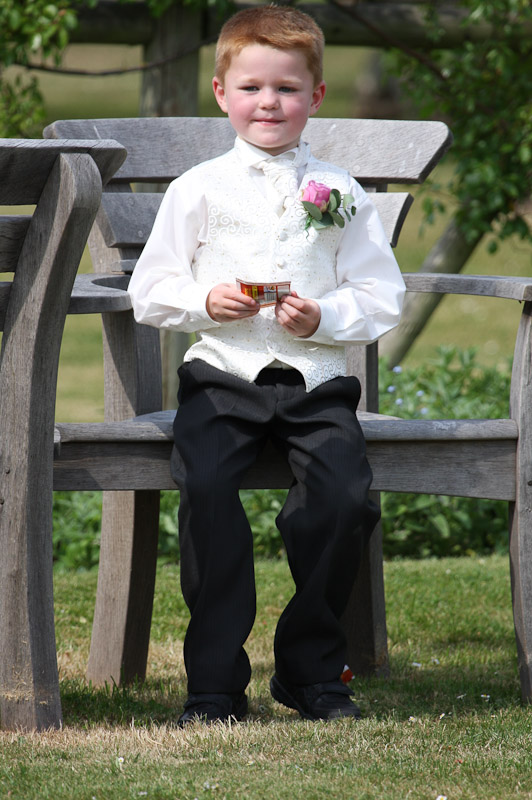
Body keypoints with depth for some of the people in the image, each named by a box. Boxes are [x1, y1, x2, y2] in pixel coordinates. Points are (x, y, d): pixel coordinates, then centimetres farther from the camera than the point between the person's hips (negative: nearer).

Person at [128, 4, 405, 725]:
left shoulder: (340, 193, 10)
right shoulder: (198, 190, 9)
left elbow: (383, 299, 9)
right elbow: (149, 292, 10)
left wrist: (324, 316, -10)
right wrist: (205, 303, -9)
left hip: (317, 378, 1)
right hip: (222, 374, -1)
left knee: (346, 497, -24)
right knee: (206, 489, -28)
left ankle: (312, 668, -4)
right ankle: (216, 679, -20)